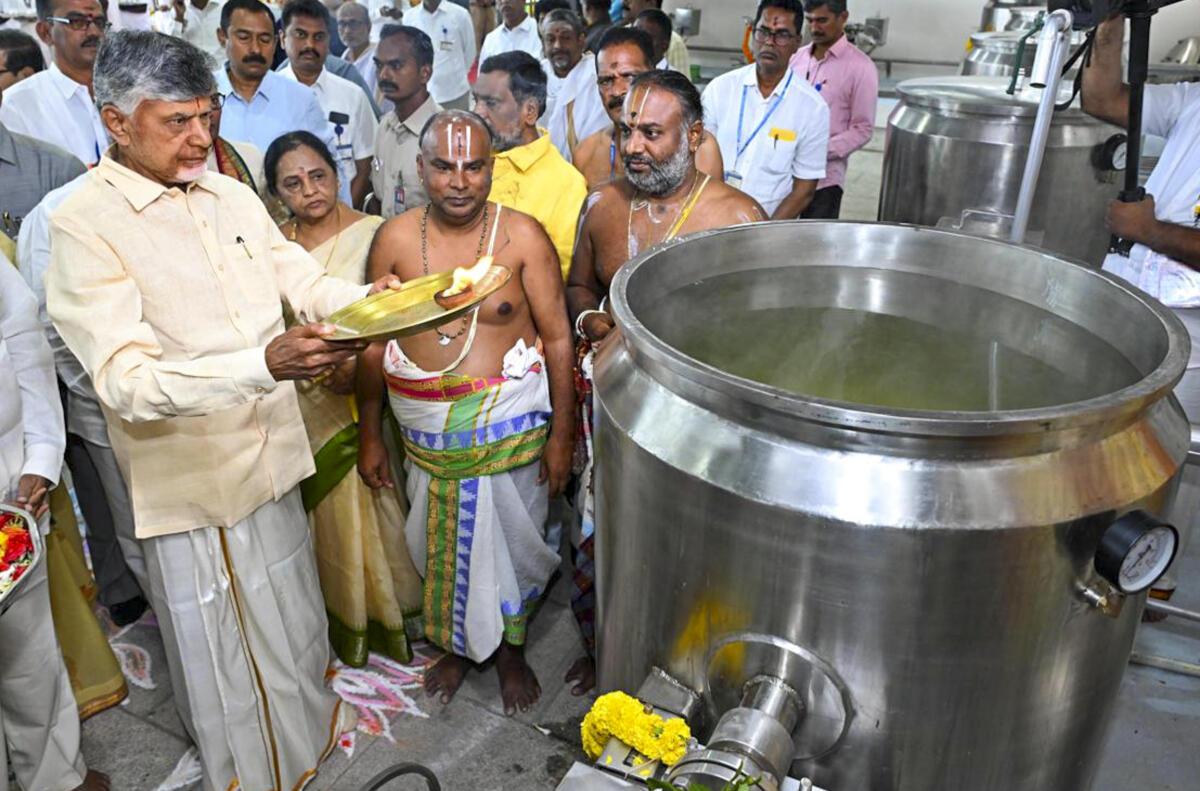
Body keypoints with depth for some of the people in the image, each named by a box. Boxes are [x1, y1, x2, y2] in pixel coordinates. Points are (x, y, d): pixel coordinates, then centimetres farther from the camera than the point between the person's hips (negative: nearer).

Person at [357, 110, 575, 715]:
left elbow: (557, 339, -7)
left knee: (510, 539, 13)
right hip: (426, 430, 2)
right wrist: (369, 435, 5)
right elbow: (374, 342, 2)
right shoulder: (395, 239, -4)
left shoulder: (522, 236, -10)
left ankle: (510, 649, 40)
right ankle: (456, 644, 45)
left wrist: (561, 433, -8)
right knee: (438, 543, 18)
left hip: (510, 422, -2)